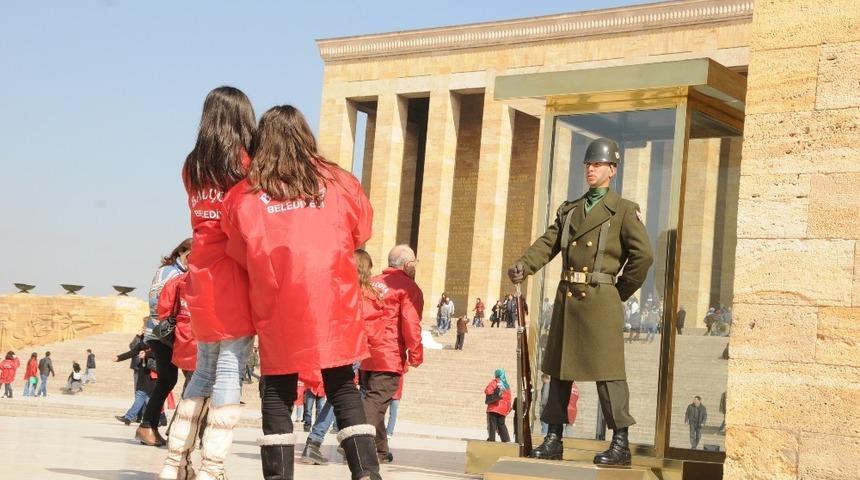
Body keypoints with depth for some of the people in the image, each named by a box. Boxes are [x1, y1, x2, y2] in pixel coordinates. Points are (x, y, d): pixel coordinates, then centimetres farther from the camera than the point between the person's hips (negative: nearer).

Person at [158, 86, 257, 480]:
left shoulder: (192, 167, 12)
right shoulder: (246, 163, -4)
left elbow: (203, 216, 12)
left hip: (201, 276, 6)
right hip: (235, 274, -6)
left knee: (204, 369, 16)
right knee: (231, 370, -5)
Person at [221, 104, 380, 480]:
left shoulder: (243, 195, 2)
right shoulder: (338, 182, 6)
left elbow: (239, 254, 6)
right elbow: (361, 232, 18)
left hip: (276, 307, -1)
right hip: (333, 303, 1)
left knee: (277, 396, 8)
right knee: (343, 389, 8)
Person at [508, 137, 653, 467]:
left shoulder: (623, 210, 1)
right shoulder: (568, 210, 19)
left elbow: (643, 254, -7)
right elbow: (547, 244, 9)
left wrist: (621, 291, -4)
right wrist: (522, 266, -8)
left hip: (599, 300, -6)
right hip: (567, 298, 6)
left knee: (608, 370, -7)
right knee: (559, 368, 8)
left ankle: (621, 444, -3)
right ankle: (553, 440, 16)